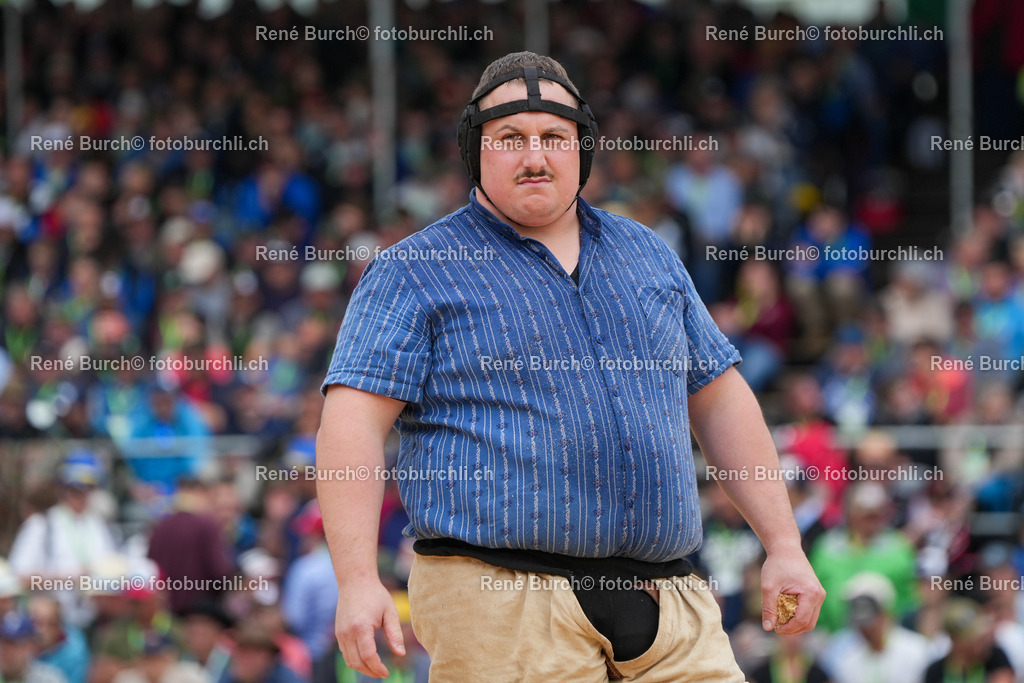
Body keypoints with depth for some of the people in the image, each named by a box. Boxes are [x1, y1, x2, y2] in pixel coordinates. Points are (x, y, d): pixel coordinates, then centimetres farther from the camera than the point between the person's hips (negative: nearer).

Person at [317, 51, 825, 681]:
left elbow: (720, 400, 23)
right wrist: (357, 581, -19)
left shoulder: (648, 256, 19)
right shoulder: (416, 275, 2)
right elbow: (354, 422, -7)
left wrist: (785, 545, 15)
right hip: (504, 616, -5)